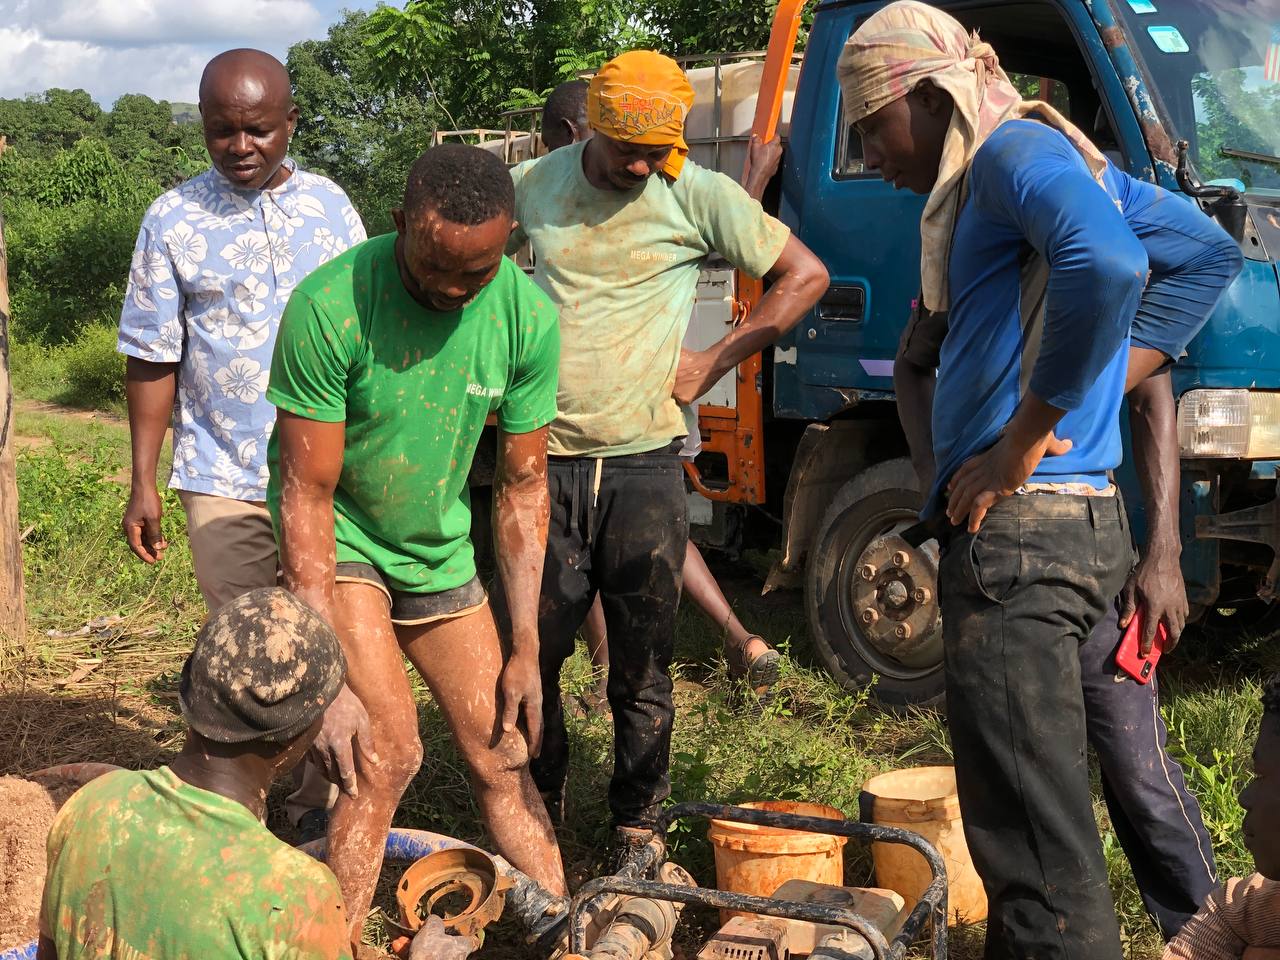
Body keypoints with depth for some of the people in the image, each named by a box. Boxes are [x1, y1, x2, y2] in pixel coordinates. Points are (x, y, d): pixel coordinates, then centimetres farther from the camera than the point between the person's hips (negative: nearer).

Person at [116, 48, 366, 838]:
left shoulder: (329, 205, 4)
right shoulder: (175, 219, -1)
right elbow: (153, 359, 1)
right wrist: (144, 483, 0)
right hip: (223, 480, -1)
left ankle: (319, 802, 22)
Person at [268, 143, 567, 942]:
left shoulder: (529, 318, -16)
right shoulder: (329, 308, -28)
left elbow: (523, 487, -5)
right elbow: (307, 496, -23)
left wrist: (525, 649, -5)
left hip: (441, 551, 4)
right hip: (338, 543, -4)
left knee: (504, 759, 6)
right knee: (388, 756, -17)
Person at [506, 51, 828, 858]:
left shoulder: (697, 196, -1)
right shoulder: (532, 186, 5)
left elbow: (806, 276, 2)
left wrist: (715, 363, -1)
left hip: (643, 462, -2)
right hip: (545, 460, 2)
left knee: (642, 668, 4)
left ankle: (637, 830, 19)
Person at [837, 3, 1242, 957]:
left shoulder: (1013, 149, -11)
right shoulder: (1073, 161, 19)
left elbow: (1106, 267, -30)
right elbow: (1206, 253, 23)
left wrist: (1019, 446, -21)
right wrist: (1101, 387, 13)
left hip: (1019, 529, -11)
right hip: (1077, 517, 11)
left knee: (1036, 850, -6)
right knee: (1026, 823, 22)